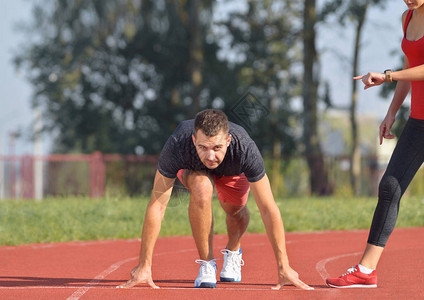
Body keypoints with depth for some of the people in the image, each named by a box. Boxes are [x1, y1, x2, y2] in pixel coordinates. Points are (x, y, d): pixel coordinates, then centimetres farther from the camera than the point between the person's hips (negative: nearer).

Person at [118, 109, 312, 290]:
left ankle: (232, 252, 29)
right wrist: (144, 266, -40)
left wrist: (283, 266, -39)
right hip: (192, 168, -2)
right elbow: (157, 206, -39)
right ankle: (206, 265, -16)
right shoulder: (176, 147, -44)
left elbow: (269, 209, -38)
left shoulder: (245, 150, -43)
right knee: (201, 188, -31)